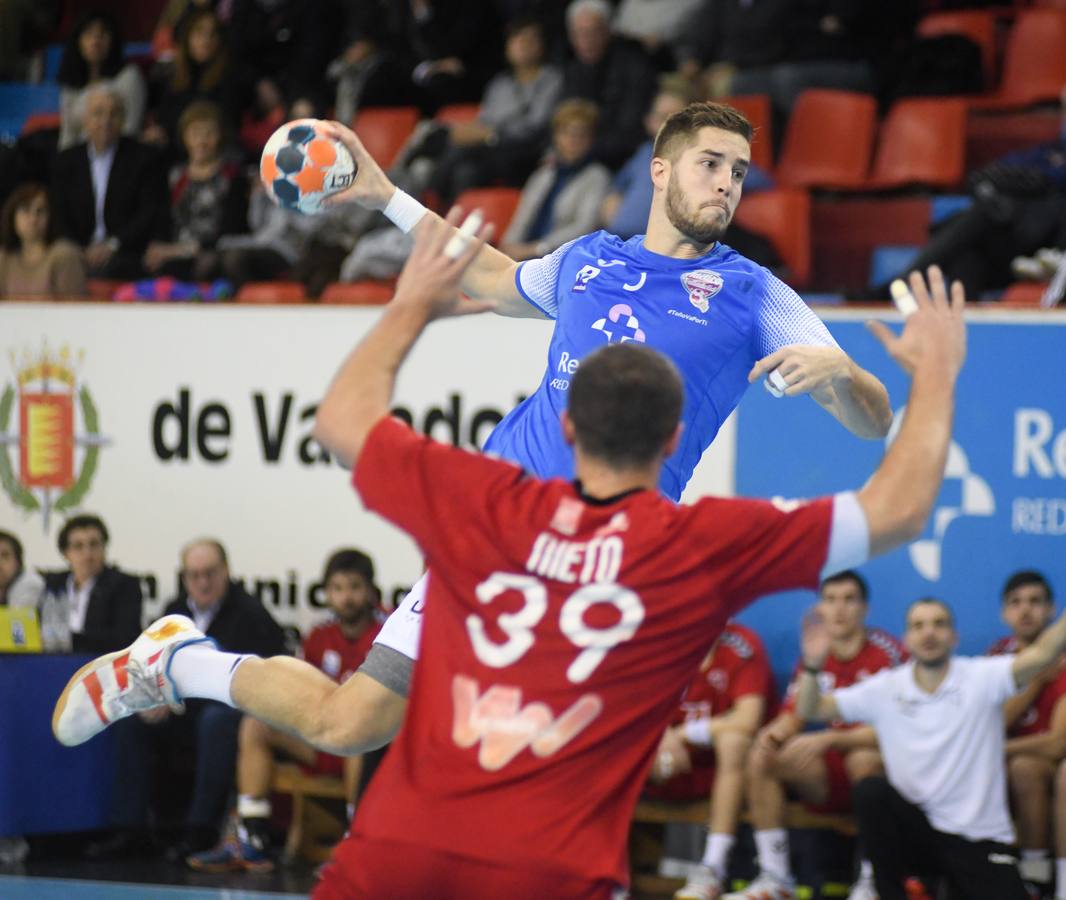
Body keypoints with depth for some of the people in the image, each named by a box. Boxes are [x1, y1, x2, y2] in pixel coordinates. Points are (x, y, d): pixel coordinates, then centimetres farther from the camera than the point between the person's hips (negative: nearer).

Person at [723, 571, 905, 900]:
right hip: (831, 777, 5)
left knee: (864, 758, -38)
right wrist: (774, 734, -21)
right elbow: (791, 719, 5)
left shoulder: (887, 653, -13)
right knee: (760, 758, -14)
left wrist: (827, 740, -33)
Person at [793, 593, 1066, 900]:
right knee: (870, 790, -27)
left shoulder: (982, 677, -7)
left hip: (980, 840, -2)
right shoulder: (885, 689, 0)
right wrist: (812, 666, -21)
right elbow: (811, 709, -1)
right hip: (916, 829, 2)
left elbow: (1041, 654, -24)